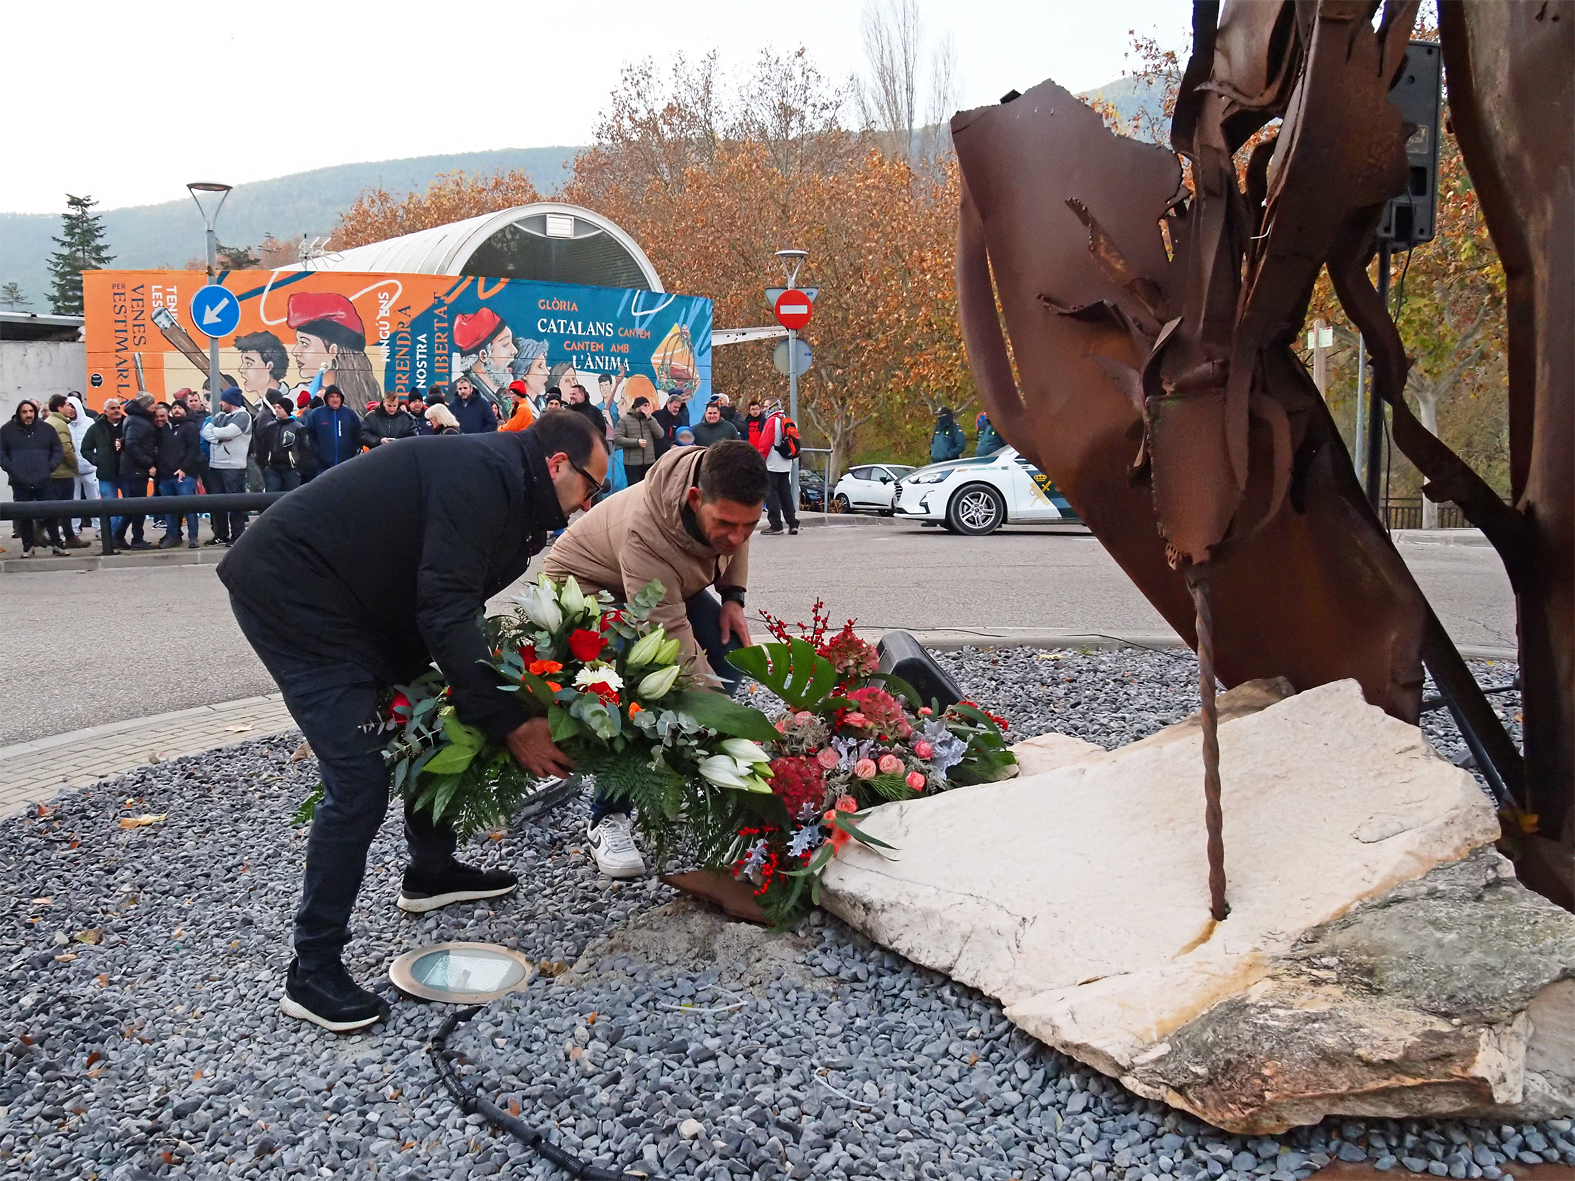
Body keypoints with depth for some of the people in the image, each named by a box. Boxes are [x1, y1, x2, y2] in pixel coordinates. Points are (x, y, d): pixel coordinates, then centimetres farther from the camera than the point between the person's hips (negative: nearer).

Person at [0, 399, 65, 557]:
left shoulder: (46, 429, 5)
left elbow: (58, 450, 9)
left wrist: (50, 467, -3)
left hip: (43, 482, 0)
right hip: (20, 483, 0)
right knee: (24, 516, 5)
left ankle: (56, 543, 14)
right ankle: (27, 546, 15)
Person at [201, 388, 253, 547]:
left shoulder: (243, 416, -6)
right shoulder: (219, 416, 17)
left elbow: (228, 432, -19)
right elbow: (205, 432, 6)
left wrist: (213, 430, -1)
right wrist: (219, 438, -12)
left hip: (233, 467, -8)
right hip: (215, 465, 8)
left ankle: (238, 535, 0)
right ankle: (221, 534, 18)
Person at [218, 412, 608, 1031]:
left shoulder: (503, 484, 11)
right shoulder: (485, 473, -21)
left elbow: (455, 606, 13)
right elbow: (446, 612, -27)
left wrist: (508, 707, 7)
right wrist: (509, 723, -25)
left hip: (356, 602, 11)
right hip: (288, 592, -11)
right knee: (360, 780, -14)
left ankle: (431, 872, 38)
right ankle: (312, 973, -3)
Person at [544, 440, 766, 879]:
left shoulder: (730, 498, -26)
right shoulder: (645, 533, -46)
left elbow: (737, 540, 2)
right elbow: (676, 644, -46)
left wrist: (733, 595, -11)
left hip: (671, 583, 7)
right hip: (587, 587, -7)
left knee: (729, 656, -9)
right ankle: (607, 821, -15)